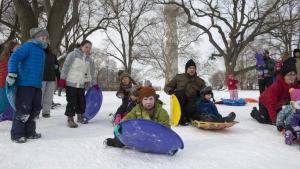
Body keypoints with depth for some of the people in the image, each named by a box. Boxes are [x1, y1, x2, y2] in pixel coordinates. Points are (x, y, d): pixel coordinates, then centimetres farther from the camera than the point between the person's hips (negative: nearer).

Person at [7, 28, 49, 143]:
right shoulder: (28, 46, -5)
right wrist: (11, 74, -21)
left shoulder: (41, 51, 20)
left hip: (37, 85, 9)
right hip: (25, 84, -9)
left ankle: (29, 132, 22)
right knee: (23, 110, -7)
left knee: (36, 109, 11)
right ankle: (16, 134, 5)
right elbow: (14, 58, -14)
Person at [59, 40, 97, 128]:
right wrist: (62, 79, -12)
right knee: (72, 102, -4)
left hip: (81, 84, 5)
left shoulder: (89, 59, 10)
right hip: (70, 82, -5)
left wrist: (94, 84, 17)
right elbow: (66, 66, -8)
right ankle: (70, 119, 8)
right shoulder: (73, 54, -6)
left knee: (81, 101, 11)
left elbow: (91, 72, 16)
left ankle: (80, 116, 31)